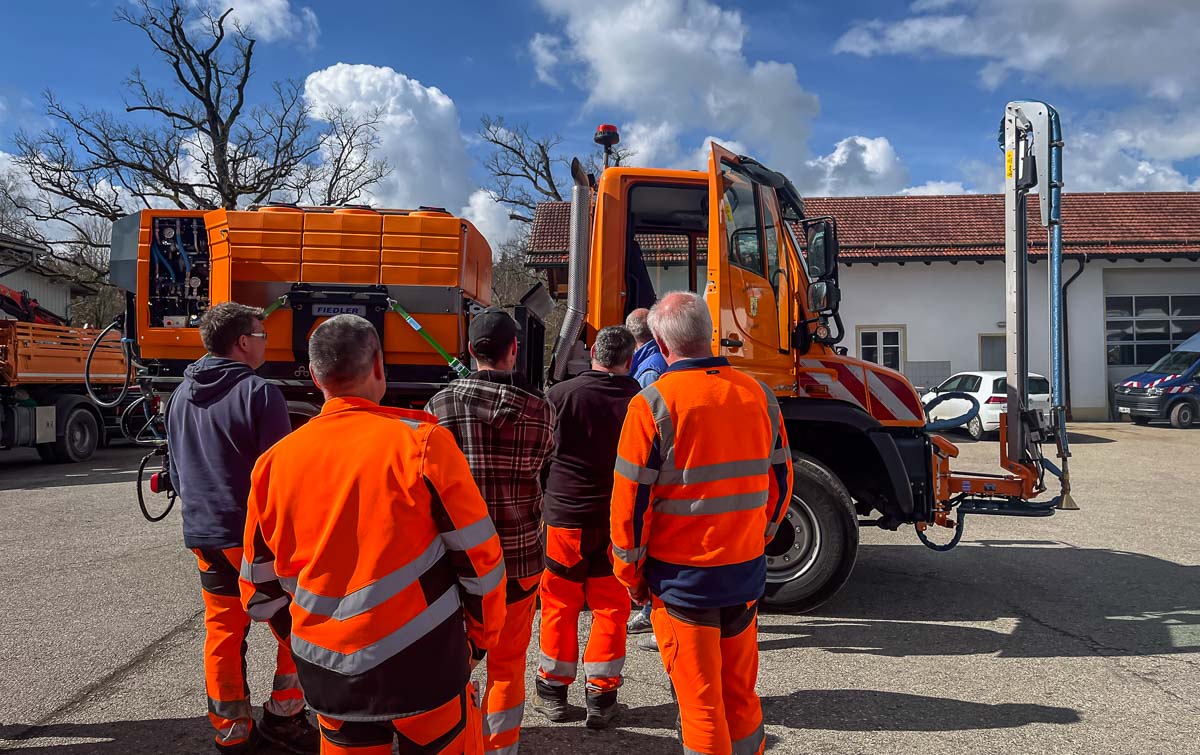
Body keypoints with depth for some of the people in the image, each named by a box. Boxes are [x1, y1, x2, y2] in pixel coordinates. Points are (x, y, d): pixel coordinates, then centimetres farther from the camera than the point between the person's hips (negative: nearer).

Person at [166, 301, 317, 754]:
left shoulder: (181, 394, 10)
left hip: (202, 537, 7)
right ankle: (282, 716, 14)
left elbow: (177, 470, 19)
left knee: (223, 632, 14)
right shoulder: (258, 393, -15)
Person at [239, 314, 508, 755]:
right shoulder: (420, 442, -14)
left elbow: (260, 586, 7)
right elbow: (478, 556, -10)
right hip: (423, 667, -3)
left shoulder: (276, 461, -2)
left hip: (328, 675, 4)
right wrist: (482, 635, 6)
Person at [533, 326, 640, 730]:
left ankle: (554, 690, 25)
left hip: (564, 517, -1)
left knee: (559, 604, 13)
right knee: (610, 607, 12)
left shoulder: (560, 395, -10)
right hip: (618, 522, 1)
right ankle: (600, 696, 17)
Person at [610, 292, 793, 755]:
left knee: (700, 703, 9)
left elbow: (631, 501, -13)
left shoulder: (653, 404, -15)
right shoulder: (758, 395, 0)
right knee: (741, 696, 21)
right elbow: (780, 481, 10)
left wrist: (630, 573, 1)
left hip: (682, 578, -5)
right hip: (746, 574, 5)